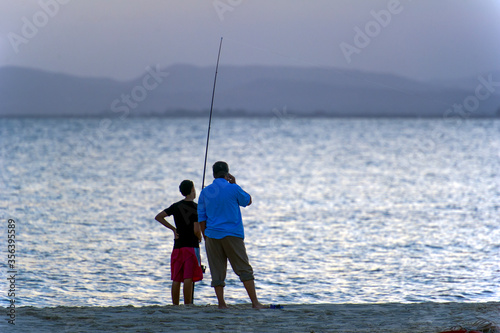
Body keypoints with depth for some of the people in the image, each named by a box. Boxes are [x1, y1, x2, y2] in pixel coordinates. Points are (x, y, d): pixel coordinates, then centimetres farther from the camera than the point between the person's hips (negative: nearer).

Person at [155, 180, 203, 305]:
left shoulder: (176, 206, 8)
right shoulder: (196, 207, -9)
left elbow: (158, 217, 10)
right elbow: (196, 230, -16)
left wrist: (173, 229, 10)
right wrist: (200, 238, 6)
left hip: (177, 246, 6)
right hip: (191, 246, -6)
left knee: (176, 279, 7)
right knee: (188, 278, -8)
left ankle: (175, 306, 9)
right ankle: (187, 305, -12)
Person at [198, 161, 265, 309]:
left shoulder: (205, 192, 5)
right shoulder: (233, 189, -5)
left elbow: (201, 218, 8)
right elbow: (248, 201, 13)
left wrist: (205, 237, 16)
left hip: (212, 236, 3)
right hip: (232, 235, -3)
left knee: (217, 271, 5)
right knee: (244, 269, 0)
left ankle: (221, 303, 1)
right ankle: (254, 302, -5)